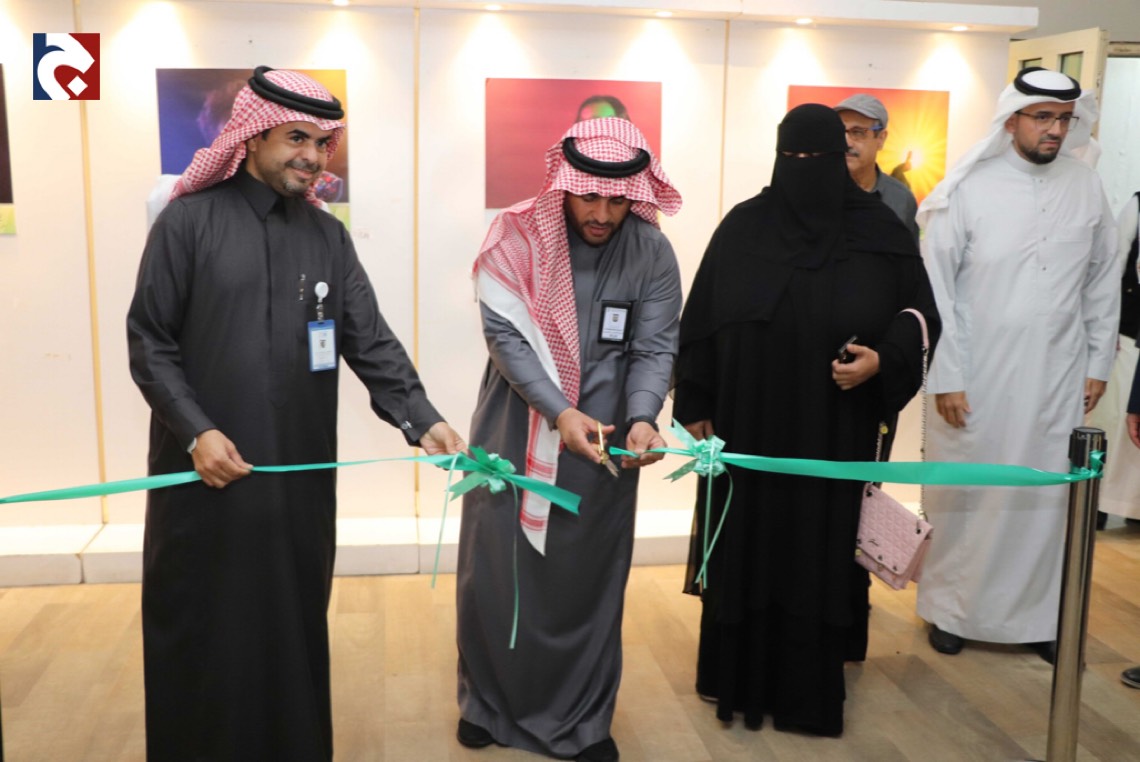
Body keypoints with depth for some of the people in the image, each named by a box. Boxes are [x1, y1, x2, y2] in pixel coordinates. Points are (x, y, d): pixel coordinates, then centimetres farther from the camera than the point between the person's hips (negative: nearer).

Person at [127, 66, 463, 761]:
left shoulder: (328, 236, 6)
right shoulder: (189, 221, -4)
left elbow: (371, 343, 0)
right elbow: (150, 341, -4)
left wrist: (422, 420, -14)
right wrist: (195, 430, -14)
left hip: (300, 476, 3)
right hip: (204, 474, -3)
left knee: (293, 630, 13)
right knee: (199, 632, 9)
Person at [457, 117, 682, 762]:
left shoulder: (652, 252, -4)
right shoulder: (518, 235, -9)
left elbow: (655, 347, -4)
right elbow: (505, 334, -12)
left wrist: (642, 417, -22)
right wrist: (558, 411, -23)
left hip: (604, 441, 1)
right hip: (517, 432, -1)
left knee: (590, 579, 10)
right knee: (499, 570, 8)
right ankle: (490, 702, 31)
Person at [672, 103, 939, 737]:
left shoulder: (879, 229, 0)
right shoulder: (742, 227, 1)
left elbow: (920, 311, 4)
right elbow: (702, 320, 3)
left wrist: (882, 359, -15)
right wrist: (695, 404, 2)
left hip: (835, 429, 0)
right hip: (750, 422, 1)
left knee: (822, 548, 6)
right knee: (748, 547, 8)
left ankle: (811, 687, 20)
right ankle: (742, 675, 23)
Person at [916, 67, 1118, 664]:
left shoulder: (1085, 186, 3)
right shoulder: (968, 190, -7)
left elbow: (1103, 281, 10)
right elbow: (936, 290, -7)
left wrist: (1097, 364, 8)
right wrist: (947, 377, -10)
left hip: (1058, 380, 3)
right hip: (976, 380, -3)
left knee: (1049, 498, 9)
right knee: (966, 497, 9)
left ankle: (1040, 615, 25)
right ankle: (950, 608, 26)